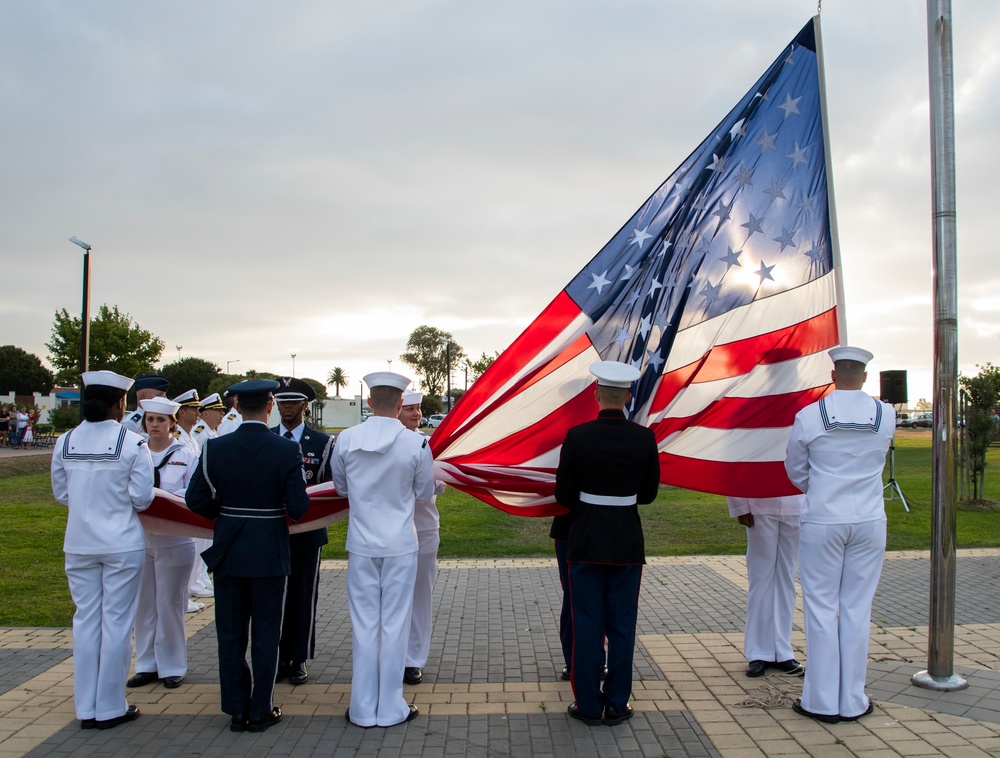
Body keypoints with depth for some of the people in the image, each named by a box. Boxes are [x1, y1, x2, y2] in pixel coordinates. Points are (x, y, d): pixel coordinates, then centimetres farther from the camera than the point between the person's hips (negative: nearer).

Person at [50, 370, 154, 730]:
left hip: (79, 545, 4)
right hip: (122, 545, -4)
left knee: (85, 620, 12)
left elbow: (61, 493, 8)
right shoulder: (132, 443, -14)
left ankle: (86, 708, 22)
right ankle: (110, 709, 15)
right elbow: (142, 499, -12)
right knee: (116, 622, 6)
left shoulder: (65, 442, -1)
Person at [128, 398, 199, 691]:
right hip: (140, 538, 3)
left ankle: (172, 667, 16)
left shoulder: (187, 457, 0)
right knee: (144, 603, 10)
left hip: (174, 541, -3)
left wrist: (160, 494, -20)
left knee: (169, 603, 3)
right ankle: (147, 664, 23)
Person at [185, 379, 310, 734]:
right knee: (265, 634, 10)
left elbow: (195, 499, -4)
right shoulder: (287, 450, -13)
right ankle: (260, 710, 19)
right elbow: (298, 507, -14)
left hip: (228, 552, 2)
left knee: (230, 633, 14)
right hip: (269, 553, -2)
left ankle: (236, 710, 23)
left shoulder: (215, 448, -6)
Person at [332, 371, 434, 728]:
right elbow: (425, 492, 0)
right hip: (400, 545, -2)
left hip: (361, 544, 2)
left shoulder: (346, 439, -7)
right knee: (394, 624, 8)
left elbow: (341, 487, 8)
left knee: (364, 625, 10)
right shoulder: (416, 443, -13)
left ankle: (363, 708, 20)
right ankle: (391, 708, 17)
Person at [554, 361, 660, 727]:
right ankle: (616, 704, 20)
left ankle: (589, 705, 17)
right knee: (622, 625, 11)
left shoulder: (577, 436, -12)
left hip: (586, 540, -1)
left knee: (587, 625, 8)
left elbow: (563, 494, -5)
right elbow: (649, 493, 4)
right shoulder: (644, 438, -7)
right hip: (627, 541, 2)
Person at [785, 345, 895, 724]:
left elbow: (795, 469, 4)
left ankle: (822, 701, 12)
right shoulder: (886, 415, -2)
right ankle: (852, 701, 17)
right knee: (857, 609, 9)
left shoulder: (808, 416, -9)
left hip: (822, 522, -2)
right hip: (869, 522, 2)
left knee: (821, 609, 6)